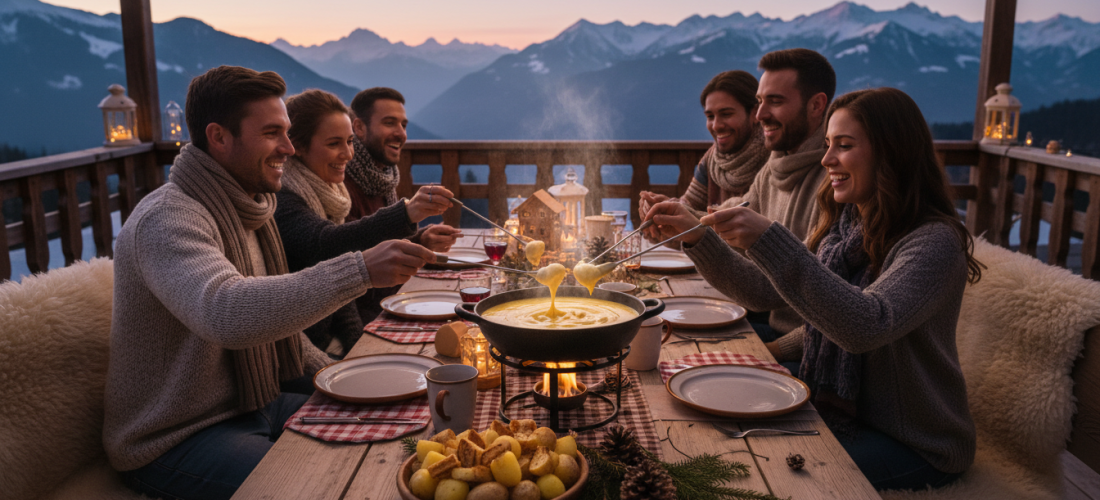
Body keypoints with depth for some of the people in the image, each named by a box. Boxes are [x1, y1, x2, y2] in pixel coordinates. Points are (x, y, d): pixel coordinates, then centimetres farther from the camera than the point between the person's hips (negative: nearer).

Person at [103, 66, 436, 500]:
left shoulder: (247, 207, 8)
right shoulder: (167, 218, -23)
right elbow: (226, 314, -42)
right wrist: (359, 271, -45)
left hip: (253, 404, 9)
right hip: (176, 438, -8)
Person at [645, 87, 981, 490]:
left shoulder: (934, 241, -22)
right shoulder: (844, 226, 3)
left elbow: (866, 327, -37)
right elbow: (763, 291, 5)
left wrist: (770, 241, -41)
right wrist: (696, 235, -8)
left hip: (916, 445, -6)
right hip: (838, 412, 7)